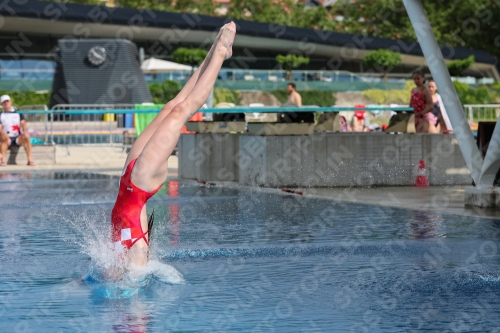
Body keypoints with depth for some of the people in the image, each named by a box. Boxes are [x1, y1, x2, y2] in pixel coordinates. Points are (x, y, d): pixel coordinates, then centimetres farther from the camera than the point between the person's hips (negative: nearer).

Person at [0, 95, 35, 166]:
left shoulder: (18, 114, 16)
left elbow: (23, 123, 1)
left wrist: (25, 131, -22)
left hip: (18, 138, 1)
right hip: (7, 139, -1)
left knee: (26, 137, -32)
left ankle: (30, 159, -34)